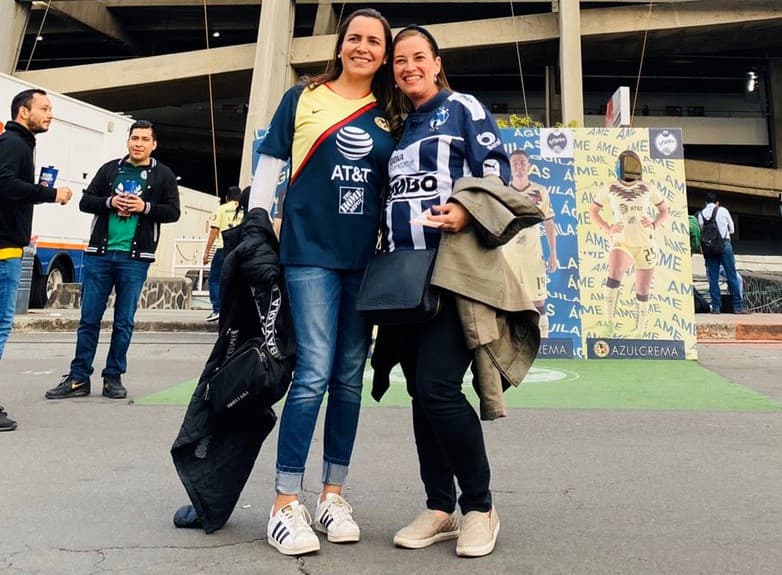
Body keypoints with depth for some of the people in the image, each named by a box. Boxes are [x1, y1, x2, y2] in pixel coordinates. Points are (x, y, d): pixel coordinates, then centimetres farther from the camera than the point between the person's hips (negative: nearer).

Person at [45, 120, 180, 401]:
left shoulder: (163, 175, 6)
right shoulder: (110, 169, 11)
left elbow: (173, 212, 0)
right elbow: (85, 202, 10)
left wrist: (145, 207, -15)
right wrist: (110, 202, -8)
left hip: (134, 258, -2)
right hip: (99, 254, 2)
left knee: (124, 322, 4)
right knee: (89, 318, 5)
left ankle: (113, 377, 15)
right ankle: (79, 378, 13)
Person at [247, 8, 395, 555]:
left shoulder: (388, 116, 14)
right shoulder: (303, 98, 5)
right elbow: (269, 166, 4)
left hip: (365, 258, 4)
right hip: (310, 252, -4)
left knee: (350, 377, 7)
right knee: (314, 373, -12)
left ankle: (333, 494, 19)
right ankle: (286, 504, 0)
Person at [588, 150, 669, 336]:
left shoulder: (647, 189, 3)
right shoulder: (610, 190, 0)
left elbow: (664, 211, 14)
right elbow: (593, 211, 10)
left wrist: (654, 225, -6)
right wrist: (608, 229, -5)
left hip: (645, 245, 2)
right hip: (621, 243, -2)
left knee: (643, 291, 6)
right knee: (614, 275, -32)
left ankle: (640, 333, 23)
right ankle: (609, 321, -22)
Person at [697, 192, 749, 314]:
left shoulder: (700, 214, 7)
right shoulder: (723, 210, 2)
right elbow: (732, 230, 10)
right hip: (724, 245, -2)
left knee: (713, 278, 4)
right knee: (732, 276, 0)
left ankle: (716, 307, 3)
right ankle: (738, 306, 0)